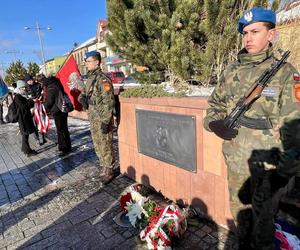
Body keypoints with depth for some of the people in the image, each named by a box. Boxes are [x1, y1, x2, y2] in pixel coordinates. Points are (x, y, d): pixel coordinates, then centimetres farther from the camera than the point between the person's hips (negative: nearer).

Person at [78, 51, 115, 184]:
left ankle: (109, 171, 16)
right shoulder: (90, 78, 11)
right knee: (97, 145, 17)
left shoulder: (103, 79, -16)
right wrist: (82, 97, 1)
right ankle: (104, 167, 33)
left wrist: (105, 121, -22)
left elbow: (108, 102, -20)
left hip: (102, 119, -9)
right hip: (93, 118, 9)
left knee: (105, 145, 1)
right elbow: (83, 91, 26)